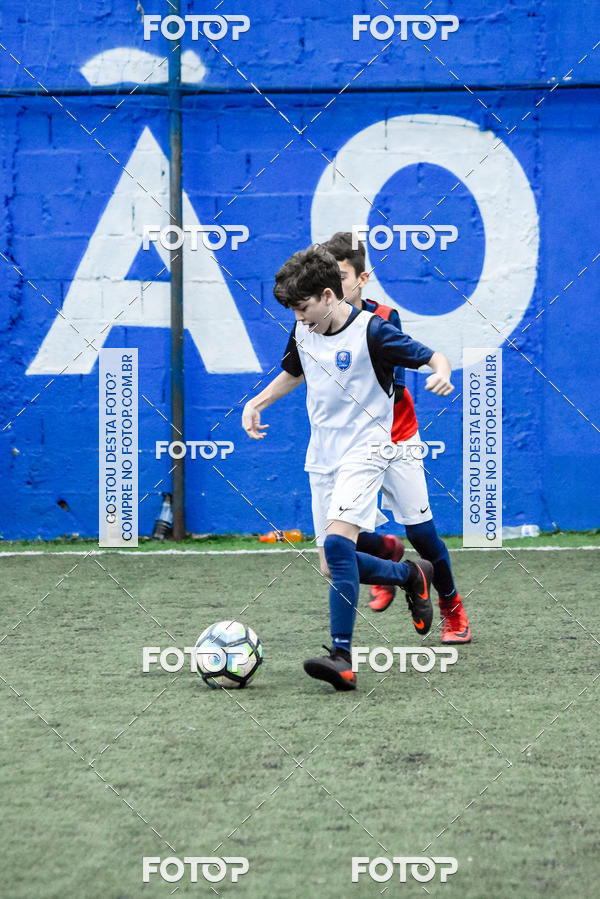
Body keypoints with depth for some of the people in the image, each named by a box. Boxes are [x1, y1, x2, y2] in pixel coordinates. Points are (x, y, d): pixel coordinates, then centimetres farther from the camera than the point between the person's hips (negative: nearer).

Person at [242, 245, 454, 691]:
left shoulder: (371, 330, -13)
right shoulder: (303, 333, 7)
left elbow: (434, 357, -11)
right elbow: (292, 374, 27)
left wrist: (441, 374, -34)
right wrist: (257, 403, 12)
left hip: (364, 450, -8)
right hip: (322, 456, 8)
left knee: (338, 543, -27)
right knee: (338, 563, 5)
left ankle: (342, 657, -29)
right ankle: (412, 575, 33)